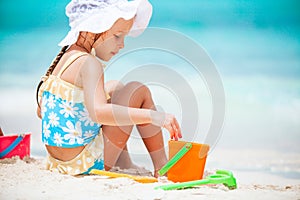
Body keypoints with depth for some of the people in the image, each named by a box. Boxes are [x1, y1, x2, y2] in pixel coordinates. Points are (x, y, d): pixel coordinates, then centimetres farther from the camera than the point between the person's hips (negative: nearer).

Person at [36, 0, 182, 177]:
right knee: (138, 91, -1)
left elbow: (41, 111, 17)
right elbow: (99, 112, -38)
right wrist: (154, 116, -41)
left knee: (115, 88, 25)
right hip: (88, 165, -9)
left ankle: (124, 163, 21)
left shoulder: (65, 58, 8)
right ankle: (162, 167, 4)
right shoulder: (88, 64, -20)